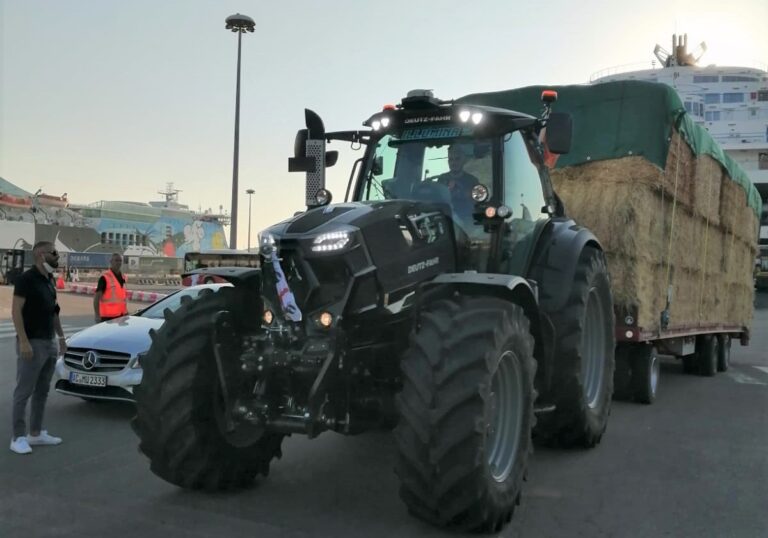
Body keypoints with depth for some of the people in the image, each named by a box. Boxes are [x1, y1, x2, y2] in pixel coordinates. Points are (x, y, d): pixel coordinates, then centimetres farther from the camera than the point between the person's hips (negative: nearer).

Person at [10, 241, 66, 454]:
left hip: (49, 343, 8)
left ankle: (36, 433, 20)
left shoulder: (50, 279, 12)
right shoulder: (27, 278, -12)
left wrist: (60, 336, 17)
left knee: (42, 392, 12)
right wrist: (23, 341, -22)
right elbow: (16, 311, -16)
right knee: (24, 392, -2)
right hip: (32, 343, -8)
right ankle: (18, 437, 3)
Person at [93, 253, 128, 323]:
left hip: (122, 315, 7)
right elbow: (96, 298, -12)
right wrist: (97, 315, -19)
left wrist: (126, 312, 18)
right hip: (108, 316, -7)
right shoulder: (105, 278, -10)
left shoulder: (122, 278, 12)